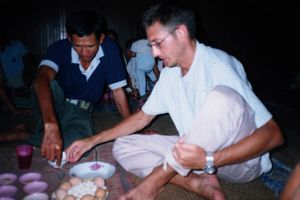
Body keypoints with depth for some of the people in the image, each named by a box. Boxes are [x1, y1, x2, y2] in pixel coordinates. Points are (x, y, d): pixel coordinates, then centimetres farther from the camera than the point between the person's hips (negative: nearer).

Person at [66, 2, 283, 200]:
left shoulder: (219, 65, -20)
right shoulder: (169, 73, 2)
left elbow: (273, 133, -24)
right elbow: (142, 117, 13)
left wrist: (208, 160, -35)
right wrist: (93, 140, 8)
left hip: (241, 160, -6)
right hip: (200, 151, 7)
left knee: (223, 97, -36)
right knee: (122, 148, -3)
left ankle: (155, 179, -21)